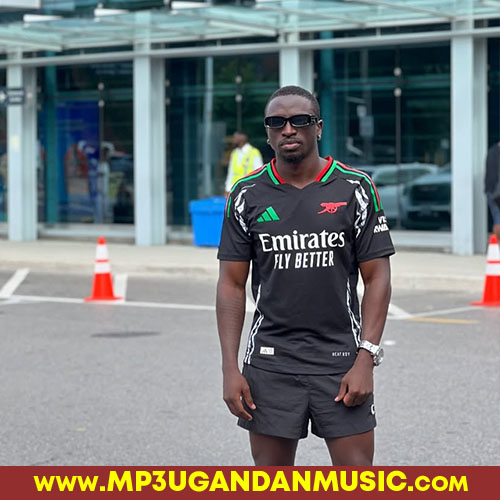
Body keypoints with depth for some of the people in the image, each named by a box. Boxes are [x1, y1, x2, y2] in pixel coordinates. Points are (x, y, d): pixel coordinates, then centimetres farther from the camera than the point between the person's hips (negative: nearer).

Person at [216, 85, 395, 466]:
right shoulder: (247, 195, 3)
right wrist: (230, 367, -3)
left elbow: (377, 278, -1)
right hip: (270, 360, 1)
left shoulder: (355, 189, -1)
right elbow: (232, 284, 5)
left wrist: (366, 359, -9)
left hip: (341, 360, -1)